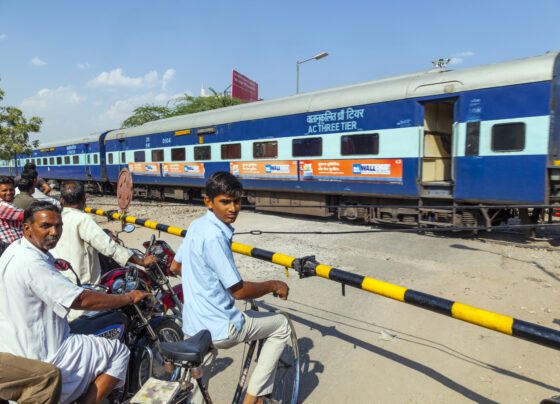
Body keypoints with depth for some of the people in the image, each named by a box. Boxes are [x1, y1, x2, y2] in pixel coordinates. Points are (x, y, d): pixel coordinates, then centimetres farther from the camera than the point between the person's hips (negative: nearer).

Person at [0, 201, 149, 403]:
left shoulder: (17, 250, 5)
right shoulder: (30, 263, -26)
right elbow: (83, 300, -27)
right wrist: (129, 297, -17)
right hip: (41, 358, -10)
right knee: (119, 352, -5)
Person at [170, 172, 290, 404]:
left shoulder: (196, 226, 3)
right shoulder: (214, 236, -25)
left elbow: (176, 266, 17)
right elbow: (239, 290, -22)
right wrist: (274, 285, -6)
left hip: (194, 326, 9)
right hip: (220, 328, -8)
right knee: (281, 326, 11)